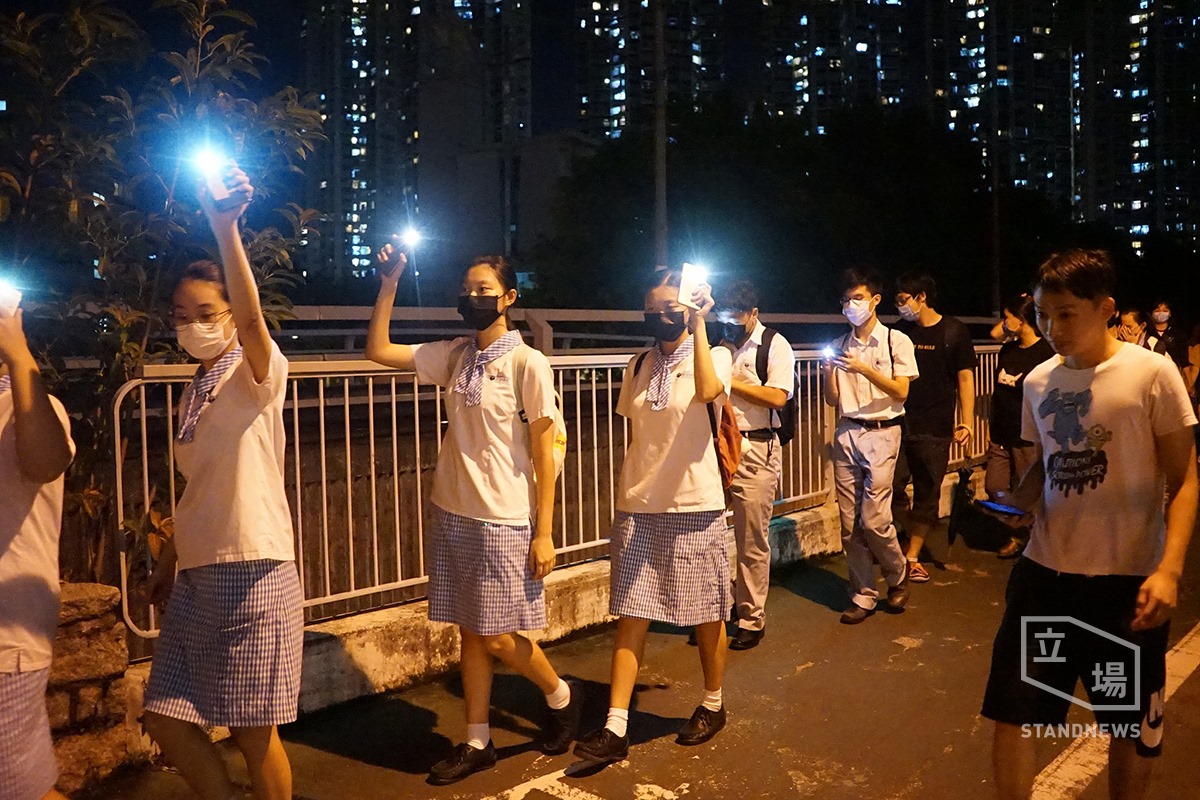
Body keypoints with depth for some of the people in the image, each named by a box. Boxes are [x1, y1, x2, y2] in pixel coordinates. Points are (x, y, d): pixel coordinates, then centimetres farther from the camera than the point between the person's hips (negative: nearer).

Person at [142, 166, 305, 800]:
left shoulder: (257, 374, -7)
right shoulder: (194, 392, 14)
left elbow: (252, 320, -31)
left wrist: (226, 229, -41)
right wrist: (168, 562, 20)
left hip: (252, 570, -7)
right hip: (196, 575, 7)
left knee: (253, 730, 2)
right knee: (167, 722, 8)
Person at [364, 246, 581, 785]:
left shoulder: (528, 363, -11)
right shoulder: (455, 356, 5)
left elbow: (543, 453, -11)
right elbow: (379, 351, 7)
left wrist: (544, 532, -12)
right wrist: (389, 284, -1)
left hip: (502, 521, -5)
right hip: (453, 515, 6)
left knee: (498, 637, 2)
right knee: (470, 632, 13)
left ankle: (562, 697, 29)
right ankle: (477, 743, 27)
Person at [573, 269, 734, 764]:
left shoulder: (714, 356, -3)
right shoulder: (638, 367, 10)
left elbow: (707, 391, -27)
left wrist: (698, 324, -20)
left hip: (694, 507, -3)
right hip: (638, 508, 4)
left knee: (706, 615, 10)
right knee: (630, 615, 1)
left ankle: (713, 705, 32)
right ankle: (615, 728, 5)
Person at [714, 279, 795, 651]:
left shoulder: (774, 346, -1)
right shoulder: (722, 345, 15)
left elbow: (777, 397, -13)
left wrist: (730, 382, -10)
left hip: (755, 450, -5)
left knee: (752, 541, 0)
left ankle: (752, 619, 12)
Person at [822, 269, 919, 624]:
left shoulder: (896, 341, 2)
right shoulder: (840, 346, 13)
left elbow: (901, 392, -7)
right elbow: (833, 401, 12)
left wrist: (864, 368, -16)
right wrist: (828, 373, -7)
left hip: (881, 432, -4)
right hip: (846, 433, 4)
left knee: (874, 519, -9)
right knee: (850, 522, 3)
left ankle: (898, 576, 19)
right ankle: (863, 595, 14)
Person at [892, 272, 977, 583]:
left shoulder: (953, 332, -1)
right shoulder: (900, 331, 8)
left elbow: (965, 378, -2)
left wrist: (966, 423, -10)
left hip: (934, 429, -2)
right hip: (898, 425, 2)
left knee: (927, 495, 4)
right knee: (892, 489, -4)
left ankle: (913, 557, 16)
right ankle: (909, 539, 21)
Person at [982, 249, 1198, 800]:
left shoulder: (1151, 374, -8)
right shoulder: (1037, 382, 5)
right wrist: (1014, 504, -3)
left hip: (1129, 577, -3)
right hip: (1045, 570, 3)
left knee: (1131, 728, 14)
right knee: (1010, 713, 5)